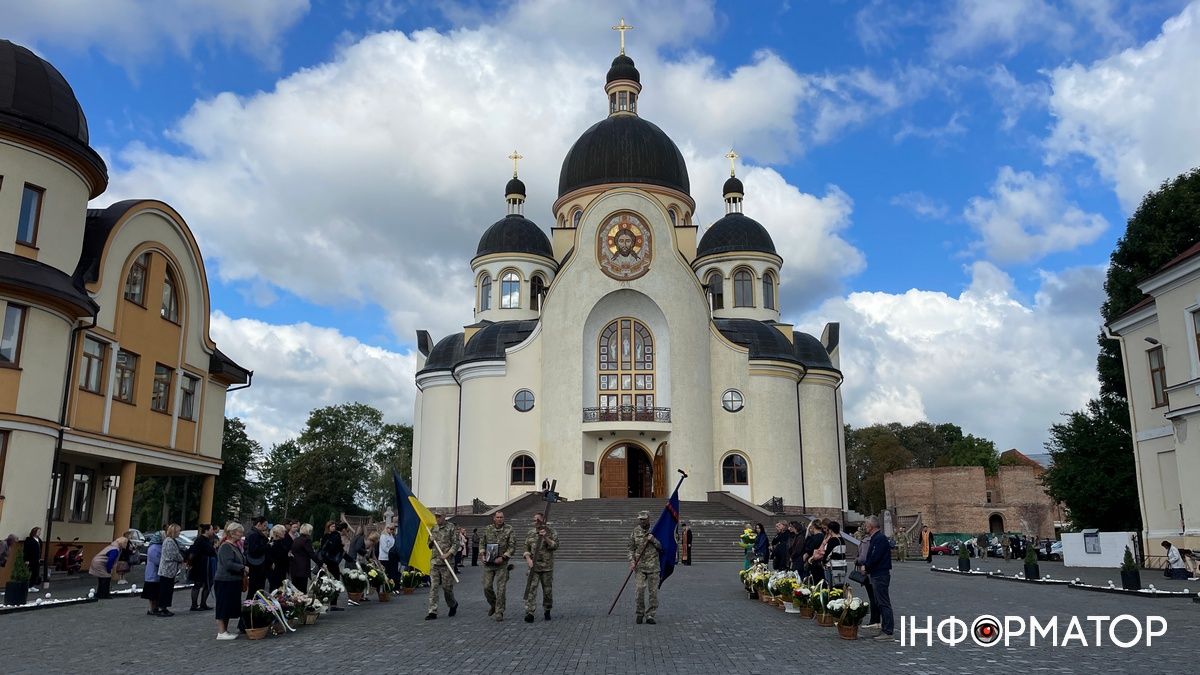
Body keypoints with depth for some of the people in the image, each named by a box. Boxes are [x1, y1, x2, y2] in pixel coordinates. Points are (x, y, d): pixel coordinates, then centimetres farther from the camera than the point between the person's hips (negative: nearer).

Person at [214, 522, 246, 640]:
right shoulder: (225, 547, -16)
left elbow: (241, 560, 27)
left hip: (233, 581, 10)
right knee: (223, 607, -3)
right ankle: (221, 632, 2)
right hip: (224, 581, -10)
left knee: (230, 607, 13)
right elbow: (228, 564, -25)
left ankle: (225, 630, 21)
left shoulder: (235, 546, 15)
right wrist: (243, 568, -20)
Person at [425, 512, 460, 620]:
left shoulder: (451, 528, -3)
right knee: (433, 587, -2)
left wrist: (447, 554, -17)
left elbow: (456, 544, -6)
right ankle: (433, 612, -1)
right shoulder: (433, 529, 13)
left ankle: (453, 604, 28)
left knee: (447, 586, 3)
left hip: (446, 562, -4)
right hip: (434, 562, 4)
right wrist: (430, 541, 0)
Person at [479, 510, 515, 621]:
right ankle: (492, 605, 28)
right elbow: (482, 543, 14)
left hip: (502, 563, -2)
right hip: (488, 563, 2)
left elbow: (512, 546, -5)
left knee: (501, 589, -4)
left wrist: (503, 557, -14)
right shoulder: (487, 529, 6)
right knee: (487, 587, 2)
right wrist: (483, 555, -1)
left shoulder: (509, 529, -3)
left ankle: (499, 612, 6)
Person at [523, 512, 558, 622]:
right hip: (533, 566, 1)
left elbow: (555, 546, -11)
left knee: (547, 590, 8)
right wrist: (528, 558, -8)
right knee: (531, 589, -9)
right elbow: (526, 548, 10)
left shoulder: (551, 532, -1)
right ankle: (529, 613, -9)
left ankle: (546, 612, 26)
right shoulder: (530, 533, 7)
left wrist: (545, 538, -23)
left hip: (547, 566, -1)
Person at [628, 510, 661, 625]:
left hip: (653, 565, 0)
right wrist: (632, 561, -6)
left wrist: (653, 540, -14)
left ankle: (650, 615, 10)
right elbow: (630, 548, 7)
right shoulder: (635, 531, 6)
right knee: (640, 589, -10)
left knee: (653, 591, 1)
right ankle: (639, 613, 8)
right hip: (640, 565, 0)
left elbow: (662, 547, 3)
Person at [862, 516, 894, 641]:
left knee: (884, 603, -7)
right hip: (877, 575, 11)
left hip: (881, 575, -11)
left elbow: (874, 558, -23)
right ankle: (884, 629, 20)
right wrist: (865, 565, 6)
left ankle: (888, 632, -5)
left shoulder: (880, 539, -17)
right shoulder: (875, 538, 16)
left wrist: (865, 566, -9)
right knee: (879, 603, 14)